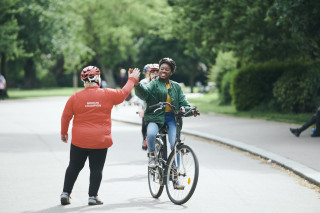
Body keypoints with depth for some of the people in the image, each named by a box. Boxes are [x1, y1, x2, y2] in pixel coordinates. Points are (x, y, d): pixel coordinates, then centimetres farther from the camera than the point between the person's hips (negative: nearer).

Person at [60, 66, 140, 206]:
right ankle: (93, 196, 6)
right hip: (100, 141, -1)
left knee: (74, 167, 13)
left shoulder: (75, 97, -3)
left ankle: (65, 193, 12)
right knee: (96, 169, 7)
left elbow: (65, 117, 3)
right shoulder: (107, 94, -5)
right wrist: (132, 79, 26)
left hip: (79, 141, 1)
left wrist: (63, 133, 18)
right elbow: (123, 93, 10)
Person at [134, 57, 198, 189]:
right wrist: (137, 85, -33)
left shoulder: (176, 87, 18)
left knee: (175, 144, -11)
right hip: (155, 116, -3)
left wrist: (189, 109, -10)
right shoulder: (154, 84, 7)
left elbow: (183, 101, 13)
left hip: (171, 117, 3)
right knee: (151, 134, -35)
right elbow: (144, 93, -12)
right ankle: (152, 155, -4)